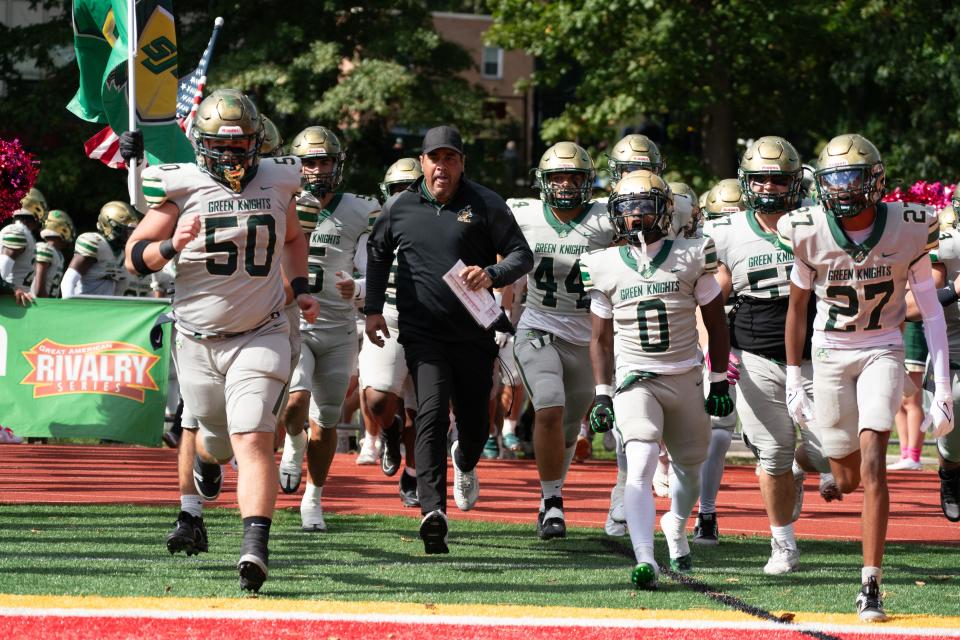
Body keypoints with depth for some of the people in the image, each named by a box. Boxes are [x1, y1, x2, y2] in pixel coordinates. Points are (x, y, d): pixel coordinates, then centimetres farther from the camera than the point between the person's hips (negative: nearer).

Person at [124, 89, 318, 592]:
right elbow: (135, 258, -2)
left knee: (252, 442, -16)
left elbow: (292, 239, 26)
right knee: (218, 440, 14)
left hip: (260, 337, 0)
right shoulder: (181, 189, -5)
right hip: (198, 341, 0)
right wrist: (171, 247, -22)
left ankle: (255, 549, -24)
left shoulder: (276, 183, 4)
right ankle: (207, 458, 53)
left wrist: (300, 287, 11)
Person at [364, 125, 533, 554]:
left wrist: (492, 275, -18)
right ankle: (433, 511, -26)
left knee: (474, 421, 10)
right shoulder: (400, 208, 5)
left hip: (473, 333, 1)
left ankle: (465, 462, 49)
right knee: (432, 413, -18)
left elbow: (522, 255, 1)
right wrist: (373, 308, 16)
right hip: (423, 331, -1)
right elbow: (378, 254, 21)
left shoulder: (486, 206, 0)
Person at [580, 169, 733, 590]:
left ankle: (676, 528, 44)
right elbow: (601, 338, 9)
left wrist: (719, 382, 4)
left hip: (686, 379, 1)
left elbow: (716, 324, 6)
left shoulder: (691, 257, -1)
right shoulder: (605, 266, 1)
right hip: (634, 379, -1)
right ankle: (645, 560, -29)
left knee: (689, 470, 12)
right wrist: (602, 394, 3)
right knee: (640, 467, -20)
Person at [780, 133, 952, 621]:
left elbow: (931, 311, -8)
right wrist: (793, 380, 5)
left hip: (882, 351, -1)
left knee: (872, 462, -17)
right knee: (848, 479, 5)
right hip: (830, 353, 1)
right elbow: (797, 307, 2)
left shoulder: (907, 229, -15)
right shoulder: (809, 233, -13)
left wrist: (942, 390, -11)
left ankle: (871, 583, -13)